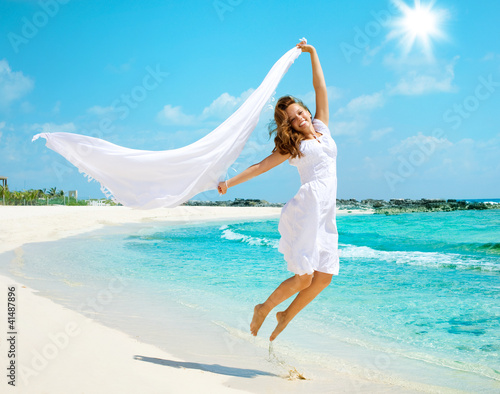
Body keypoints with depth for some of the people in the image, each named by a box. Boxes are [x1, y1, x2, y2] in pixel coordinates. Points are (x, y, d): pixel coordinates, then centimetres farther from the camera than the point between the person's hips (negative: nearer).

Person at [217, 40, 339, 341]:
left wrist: (312, 52, 24)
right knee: (303, 277, -11)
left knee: (324, 277, 0)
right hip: (307, 207, -5)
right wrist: (230, 183, 6)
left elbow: (321, 88, 20)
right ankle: (264, 309, 12)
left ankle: (287, 315, 19)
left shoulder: (321, 127, 18)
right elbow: (262, 166, 9)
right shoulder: (292, 145, 8)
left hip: (327, 214, 5)